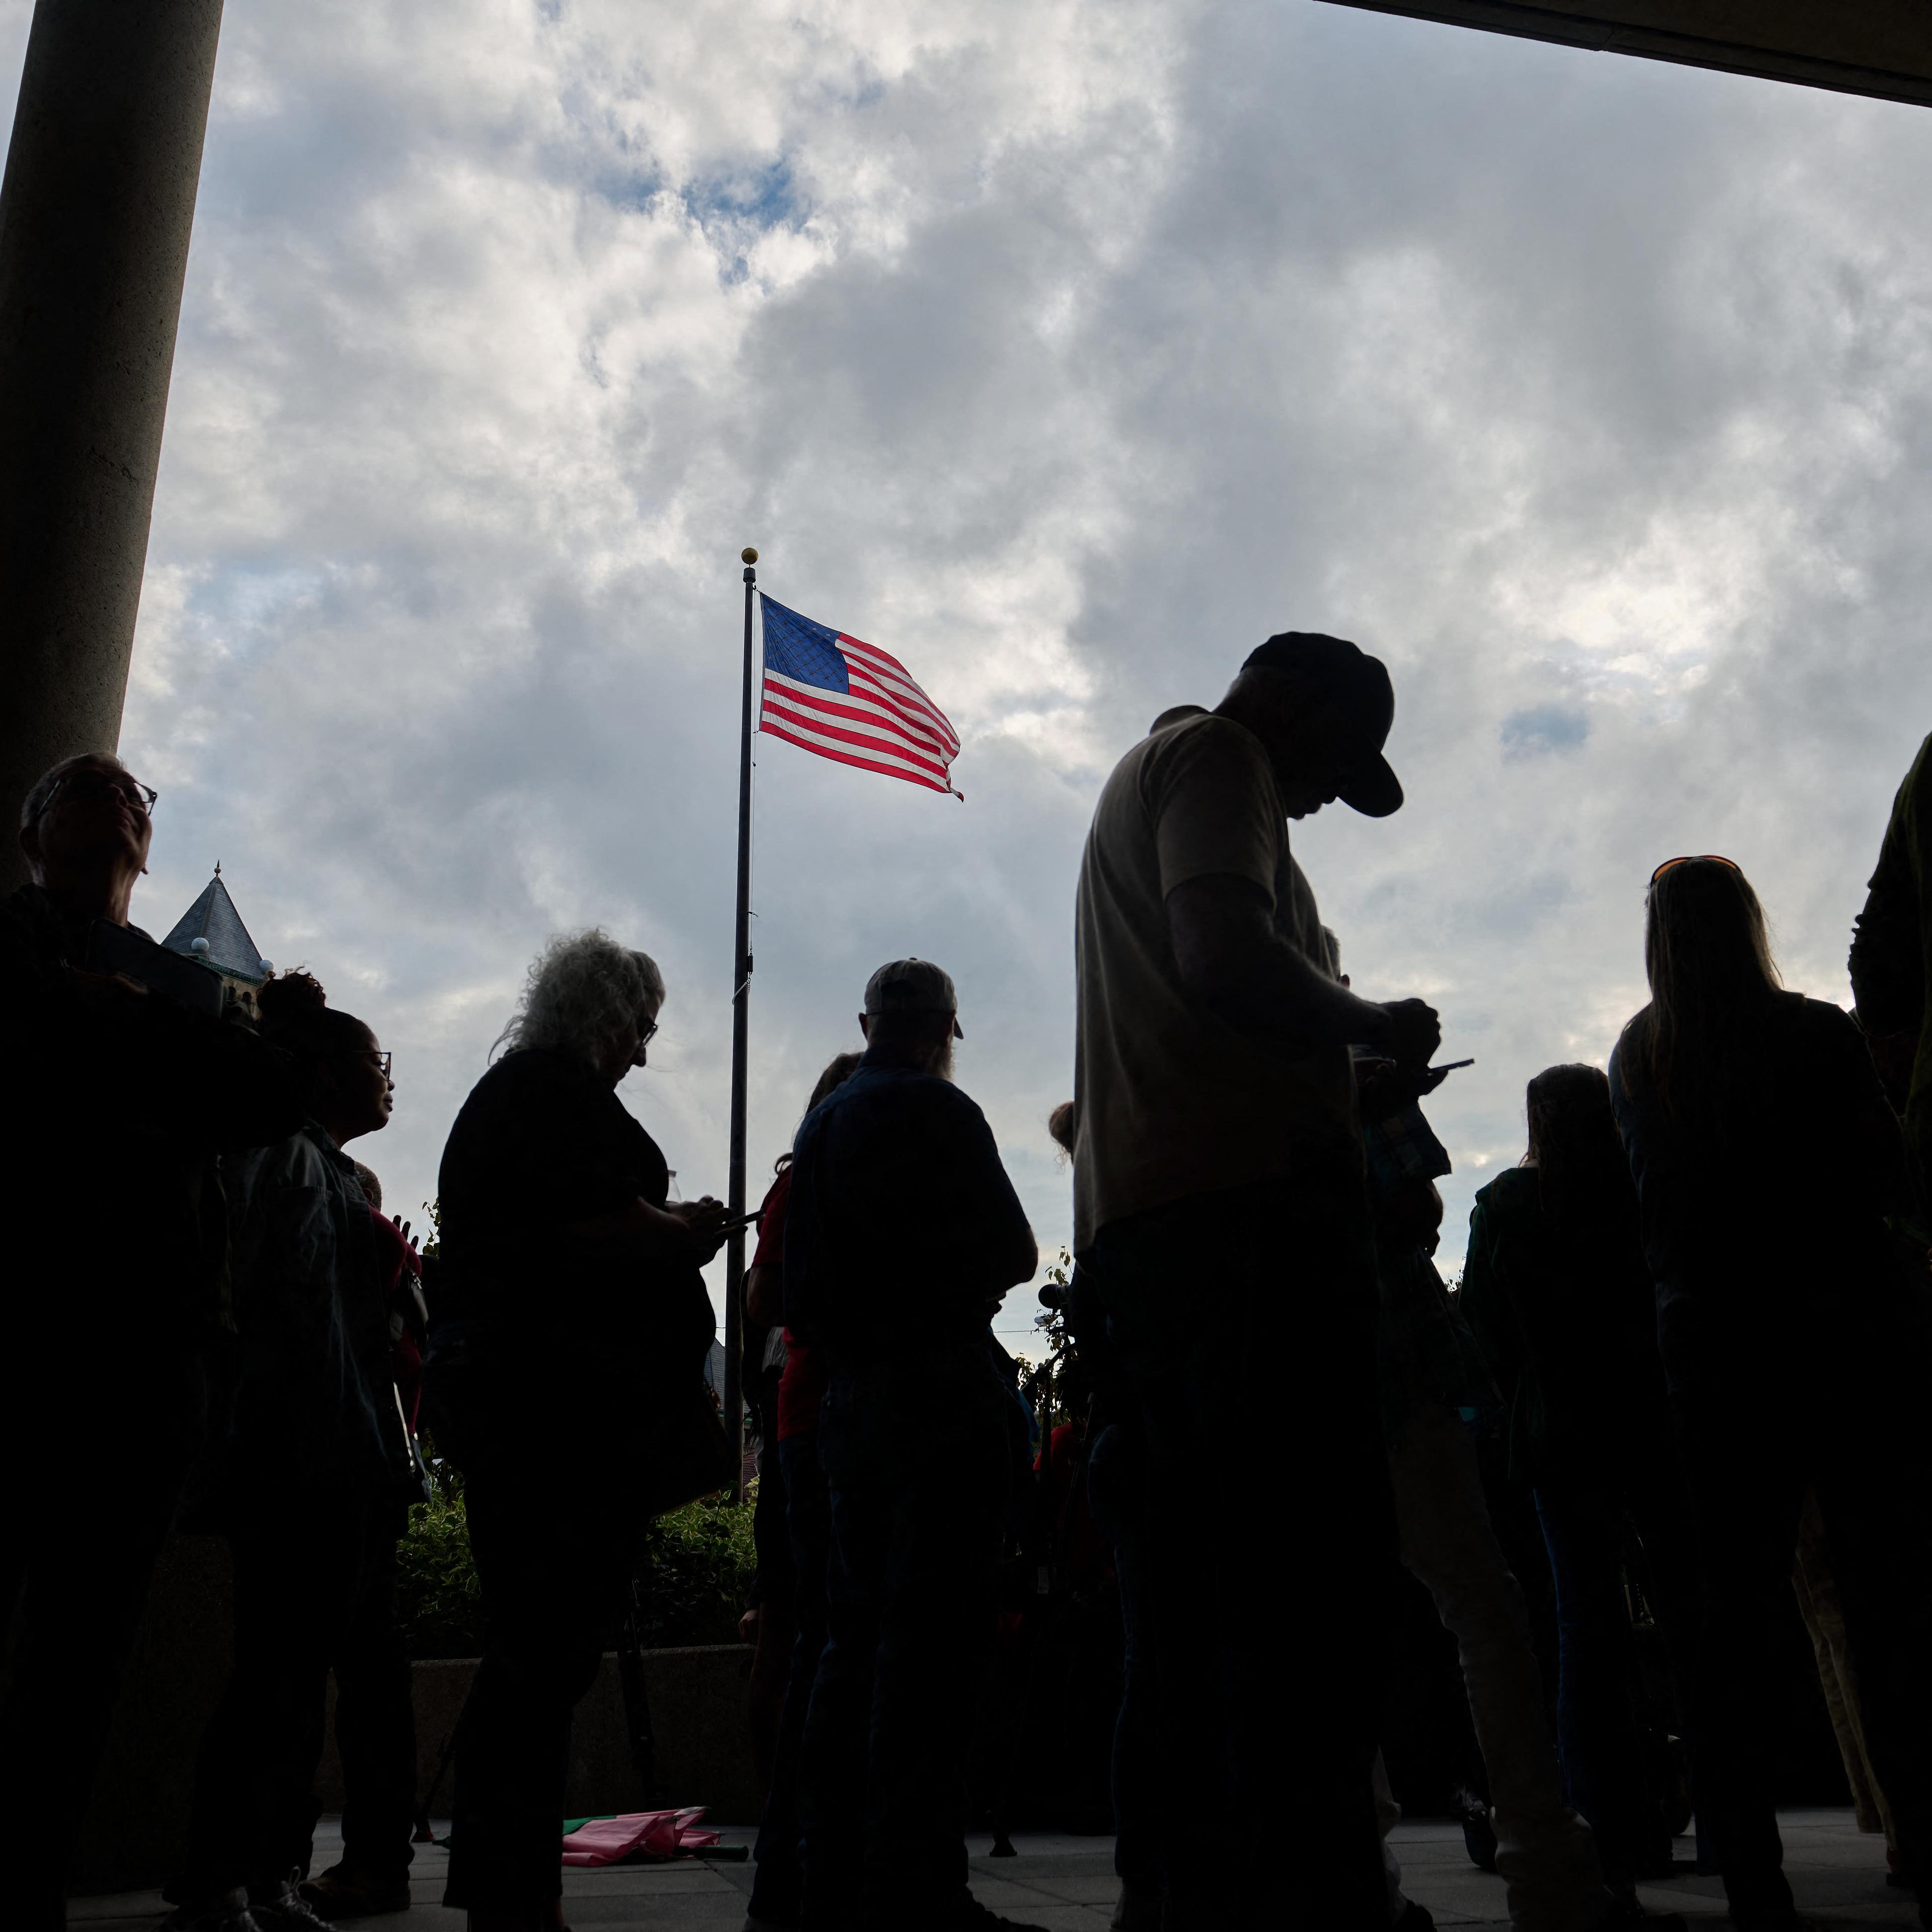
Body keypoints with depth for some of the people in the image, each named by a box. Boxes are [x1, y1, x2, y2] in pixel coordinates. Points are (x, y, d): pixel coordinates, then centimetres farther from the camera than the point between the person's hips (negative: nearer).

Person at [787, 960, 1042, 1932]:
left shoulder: (819, 1123, 15)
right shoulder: (938, 1112, -9)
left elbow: (798, 1293, 16)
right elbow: (1011, 1254, -8)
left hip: (848, 1397, 8)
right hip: (943, 1395, -8)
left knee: (858, 1634, 11)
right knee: (932, 1639, -6)